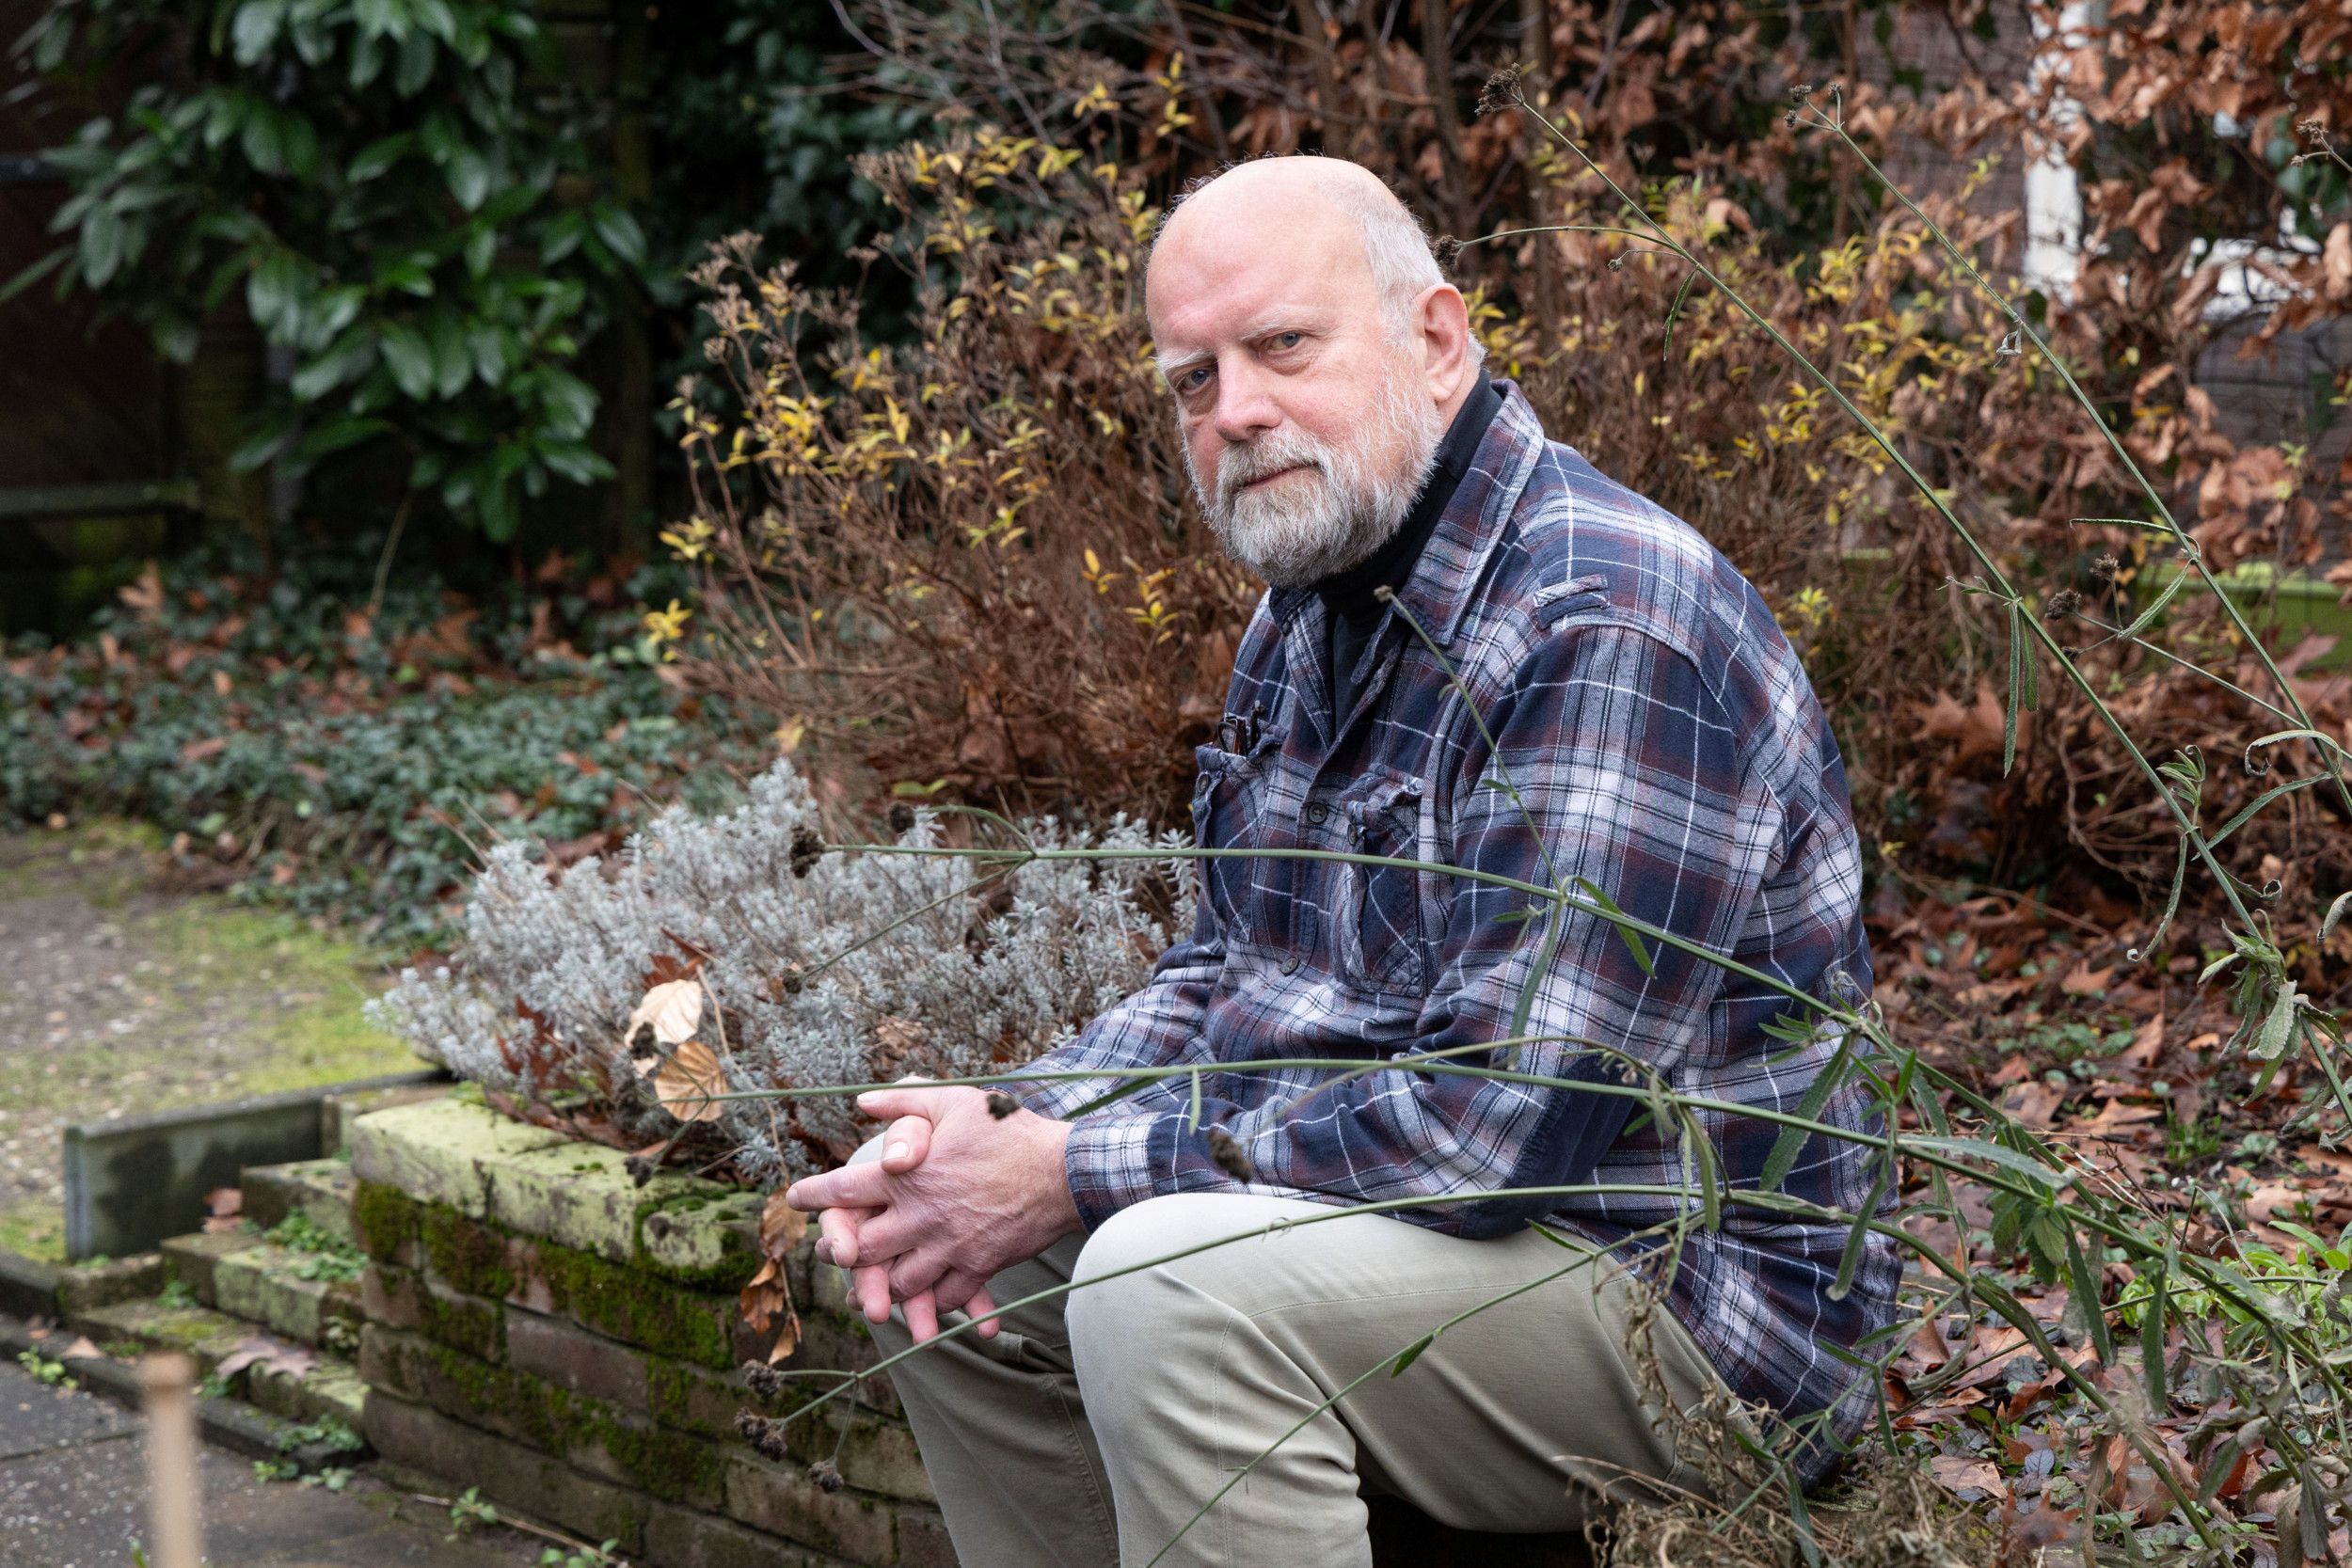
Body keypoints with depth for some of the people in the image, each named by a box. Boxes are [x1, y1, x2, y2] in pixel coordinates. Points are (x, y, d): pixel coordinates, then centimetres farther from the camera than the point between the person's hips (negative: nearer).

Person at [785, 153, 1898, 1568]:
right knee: (943, 1261, 9)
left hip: (1680, 1287, -10)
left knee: (1172, 1282, -32)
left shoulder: (1610, 629, -24)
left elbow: (1486, 1125, -29)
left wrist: (1076, 1174, -20)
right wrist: (1010, 1125, -3)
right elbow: (1229, 978, 18)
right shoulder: (1316, 606, 9)